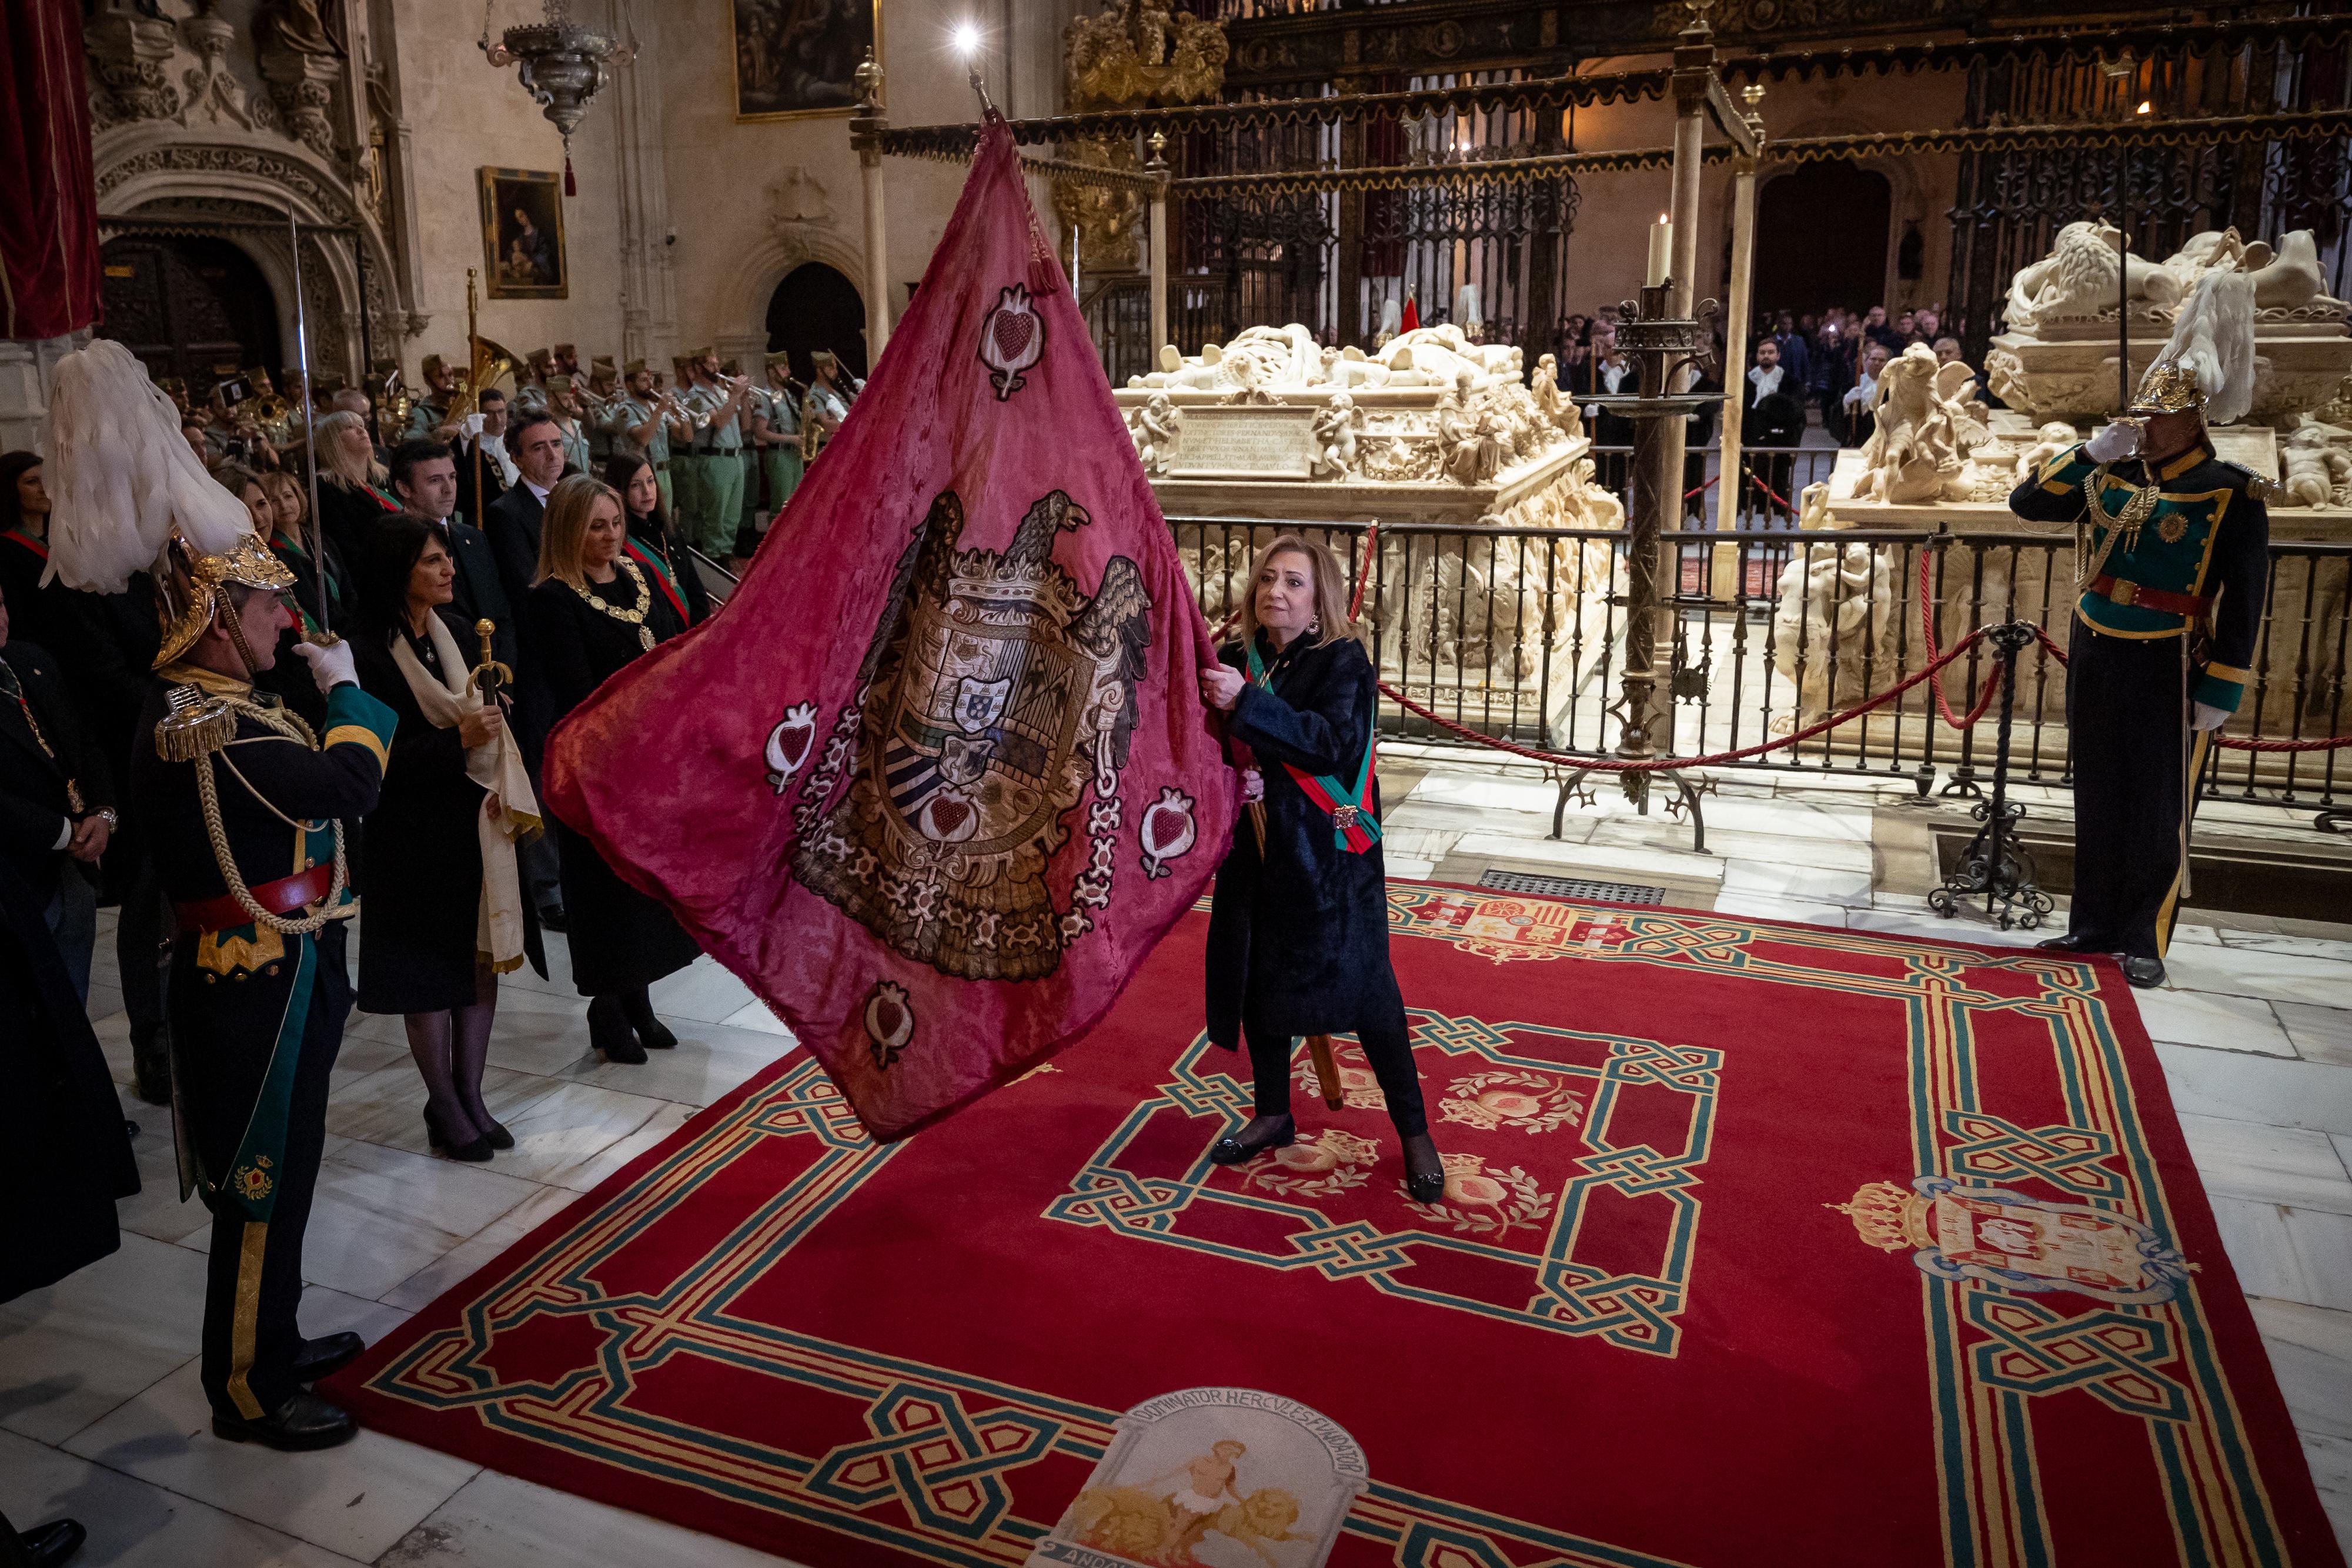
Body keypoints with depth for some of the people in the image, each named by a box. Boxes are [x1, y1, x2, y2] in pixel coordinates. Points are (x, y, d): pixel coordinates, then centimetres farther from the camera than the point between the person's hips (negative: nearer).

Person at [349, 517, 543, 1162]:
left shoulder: (458, 632, 5)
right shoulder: (368, 653, -15)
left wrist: (505, 792, -3)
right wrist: (457, 742, -24)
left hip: (479, 822, 6)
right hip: (416, 836, -6)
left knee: (484, 956, 11)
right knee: (430, 969, 5)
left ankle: (469, 1095, 25)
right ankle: (443, 1107, 21)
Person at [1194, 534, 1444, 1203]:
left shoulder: (1342, 662, -9)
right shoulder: (1235, 661, 5)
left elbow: (1333, 743, -25)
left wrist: (1247, 704, -31)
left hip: (1328, 852, -5)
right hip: (1256, 849, 6)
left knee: (1360, 986, -4)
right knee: (1255, 979, 13)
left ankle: (1414, 1133, 12)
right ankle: (1274, 1115, 33)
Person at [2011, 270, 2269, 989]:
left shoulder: (2231, 494, -8)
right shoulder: (2110, 475, 5)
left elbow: (2245, 600, -8)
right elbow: (2026, 503, 2)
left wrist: (2221, 691, -11)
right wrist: (2088, 454, -10)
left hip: (2167, 668, -5)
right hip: (2094, 657, 5)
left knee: (2159, 807, 2)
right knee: (2097, 796, 12)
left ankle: (2144, 940, 12)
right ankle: (2094, 924, 23)